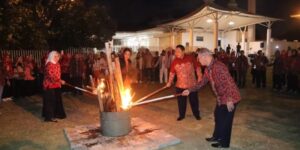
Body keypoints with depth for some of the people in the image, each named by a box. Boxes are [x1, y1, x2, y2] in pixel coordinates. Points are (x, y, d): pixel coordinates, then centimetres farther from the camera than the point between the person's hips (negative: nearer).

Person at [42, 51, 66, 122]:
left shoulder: (57, 64, 10)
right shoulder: (49, 64, -17)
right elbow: (51, 76, -25)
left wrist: (59, 82, 14)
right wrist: (60, 81, -29)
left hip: (56, 85, 8)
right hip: (50, 85, -8)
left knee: (57, 100, 14)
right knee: (50, 101, -3)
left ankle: (56, 114, 28)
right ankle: (49, 117, 5)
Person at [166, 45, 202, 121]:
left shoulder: (191, 58, -8)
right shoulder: (175, 61, -2)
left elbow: (197, 67, 0)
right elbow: (172, 72, 4)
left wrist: (199, 77, -4)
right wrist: (170, 82, -1)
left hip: (192, 84, -1)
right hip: (180, 85, 2)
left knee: (194, 100, 11)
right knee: (181, 101, 9)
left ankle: (197, 114, 31)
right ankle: (181, 115, 28)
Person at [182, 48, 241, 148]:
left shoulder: (218, 66, -26)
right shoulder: (207, 69, 5)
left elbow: (229, 83, -27)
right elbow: (202, 82, 14)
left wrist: (229, 100, -27)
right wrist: (190, 90, 11)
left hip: (230, 98, -9)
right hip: (221, 98, 10)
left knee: (226, 120, 4)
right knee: (218, 116, 22)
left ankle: (224, 142, 22)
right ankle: (217, 136, 42)